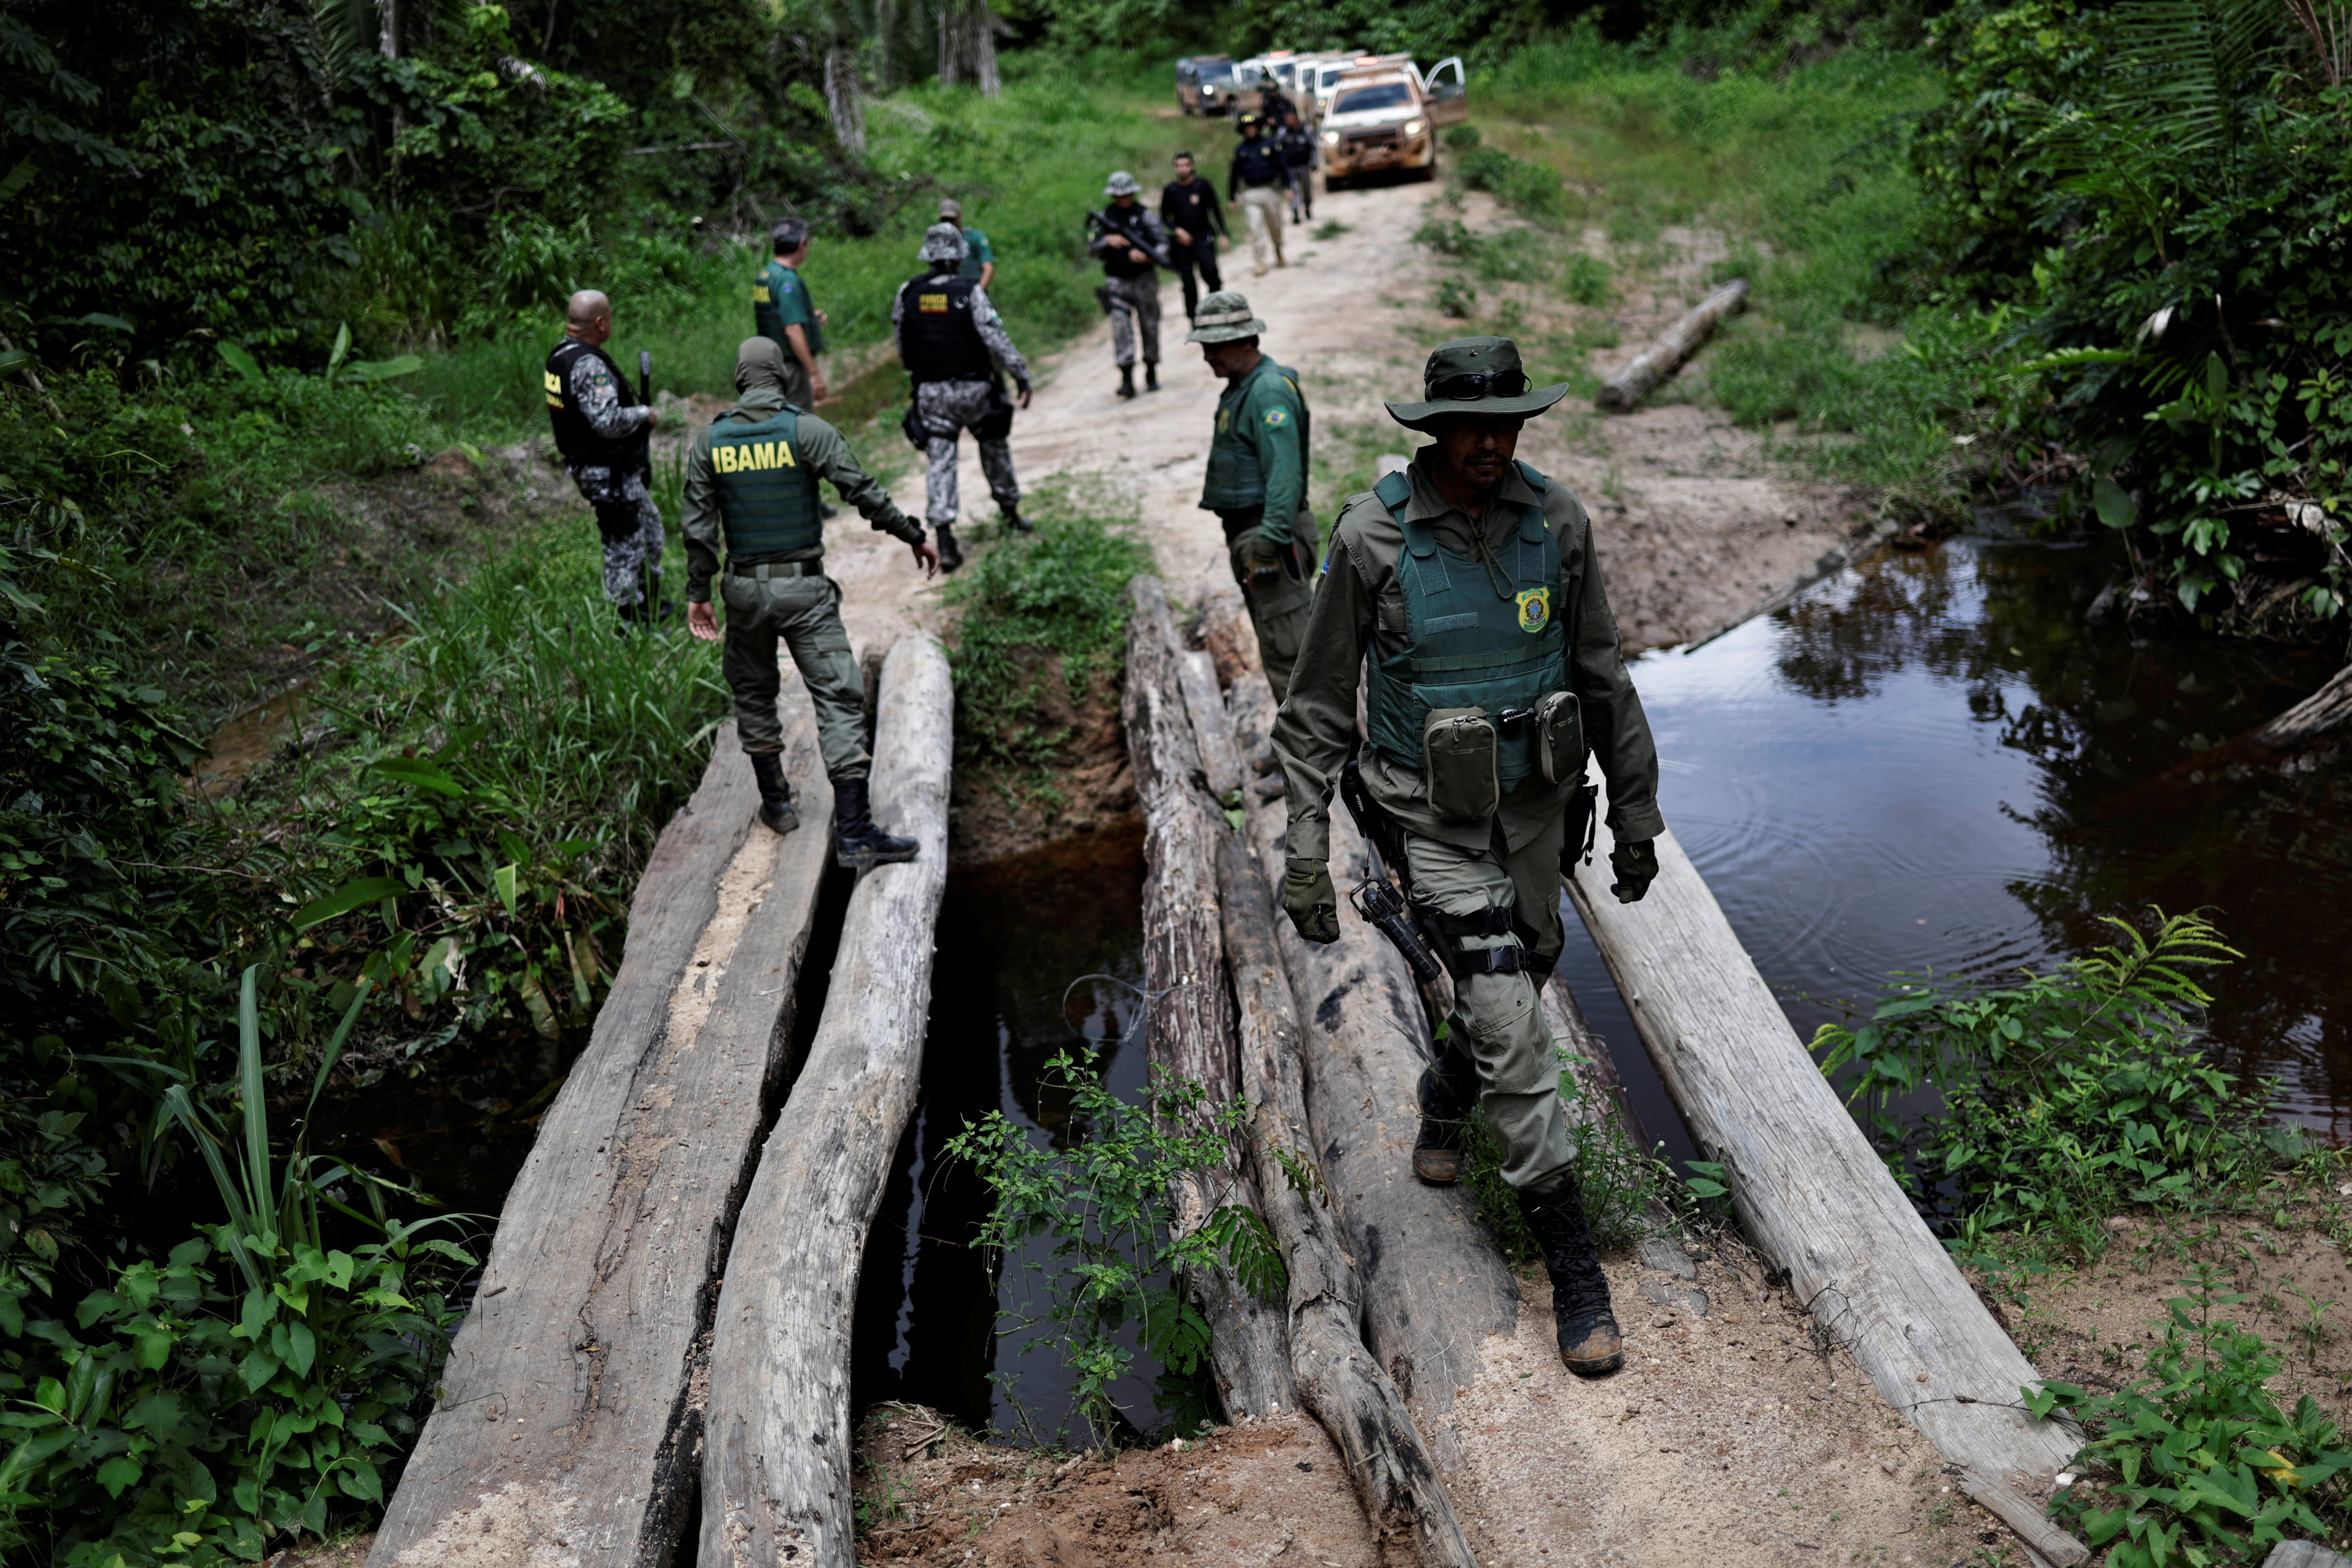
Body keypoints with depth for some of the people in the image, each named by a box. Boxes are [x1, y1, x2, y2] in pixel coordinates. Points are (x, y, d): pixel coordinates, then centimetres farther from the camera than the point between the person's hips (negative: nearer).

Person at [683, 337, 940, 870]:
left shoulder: (708, 442, 3)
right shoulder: (807, 431, -7)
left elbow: (699, 527, 2)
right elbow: (863, 492, -10)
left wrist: (698, 594, 8)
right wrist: (914, 536, 0)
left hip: (745, 589, 4)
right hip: (804, 588, -3)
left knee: (753, 694, 23)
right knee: (839, 700, -4)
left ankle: (776, 801, 33)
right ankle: (854, 834, -9)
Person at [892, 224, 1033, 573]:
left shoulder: (908, 293, 2)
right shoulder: (970, 292, -10)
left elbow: (902, 344, 10)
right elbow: (996, 339, -14)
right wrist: (1021, 376, -9)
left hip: (930, 392, 2)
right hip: (973, 389, -2)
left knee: (940, 462, 0)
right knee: (995, 449, 19)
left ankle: (945, 544, -10)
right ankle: (1010, 515, 33)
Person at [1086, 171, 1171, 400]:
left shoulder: (1144, 214, 1)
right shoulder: (1103, 218, 6)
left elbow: (1163, 241, -1)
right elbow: (1091, 248, 3)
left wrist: (1147, 256, -21)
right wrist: (1108, 241, -17)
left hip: (1144, 279, 0)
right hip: (1117, 282, 0)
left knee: (1150, 327, 6)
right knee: (1120, 325, -15)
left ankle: (1152, 376, 21)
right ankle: (1127, 378, -21)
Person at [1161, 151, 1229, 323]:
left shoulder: (1203, 186, 1)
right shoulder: (1170, 190, 2)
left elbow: (1216, 209, 9)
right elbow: (1164, 218, 8)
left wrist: (1223, 233, 4)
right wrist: (1178, 231, -9)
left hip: (1203, 239, -1)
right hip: (1182, 241, 1)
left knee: (1210, 271, -21)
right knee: (1188, 283, 1)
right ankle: (1194, 318, 10)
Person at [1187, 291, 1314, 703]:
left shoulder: (1270, 390, -15)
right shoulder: (1241, 387, 18)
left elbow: (1285, 475, -24)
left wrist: (1268, 545, -29)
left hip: (1271, 533, -11)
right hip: (1247, 531, 11)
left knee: (1287, 650, -10)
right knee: (1276, 648, 15)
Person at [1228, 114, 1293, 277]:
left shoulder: (1270, 144, 4)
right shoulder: (1240, 150, 6)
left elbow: (1282, 166, 5)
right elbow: (1233, 175, 10)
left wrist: (1288, 187, -3)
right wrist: (1232, 198, 8)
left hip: (1271, 190, 0)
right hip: (1250, 193, 0)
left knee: (1275, 225, 8)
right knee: (1255, 226, -9)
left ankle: (1278, 250, 37)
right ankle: (1259, 262, -7)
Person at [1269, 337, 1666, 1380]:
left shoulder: (1555, 522, -7)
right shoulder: (1372, 537, -16)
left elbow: (1602, 676, 4)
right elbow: (1317, 708, -9)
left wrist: (1636, 813, 7)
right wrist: (1306, 853, -13)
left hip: (1535, 802, 4)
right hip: (1433, 815, -4)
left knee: (1522, 973, 22)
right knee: (1512, 1028, -9)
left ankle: (1446, 1099, 56)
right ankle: (1575, 1276, 3)